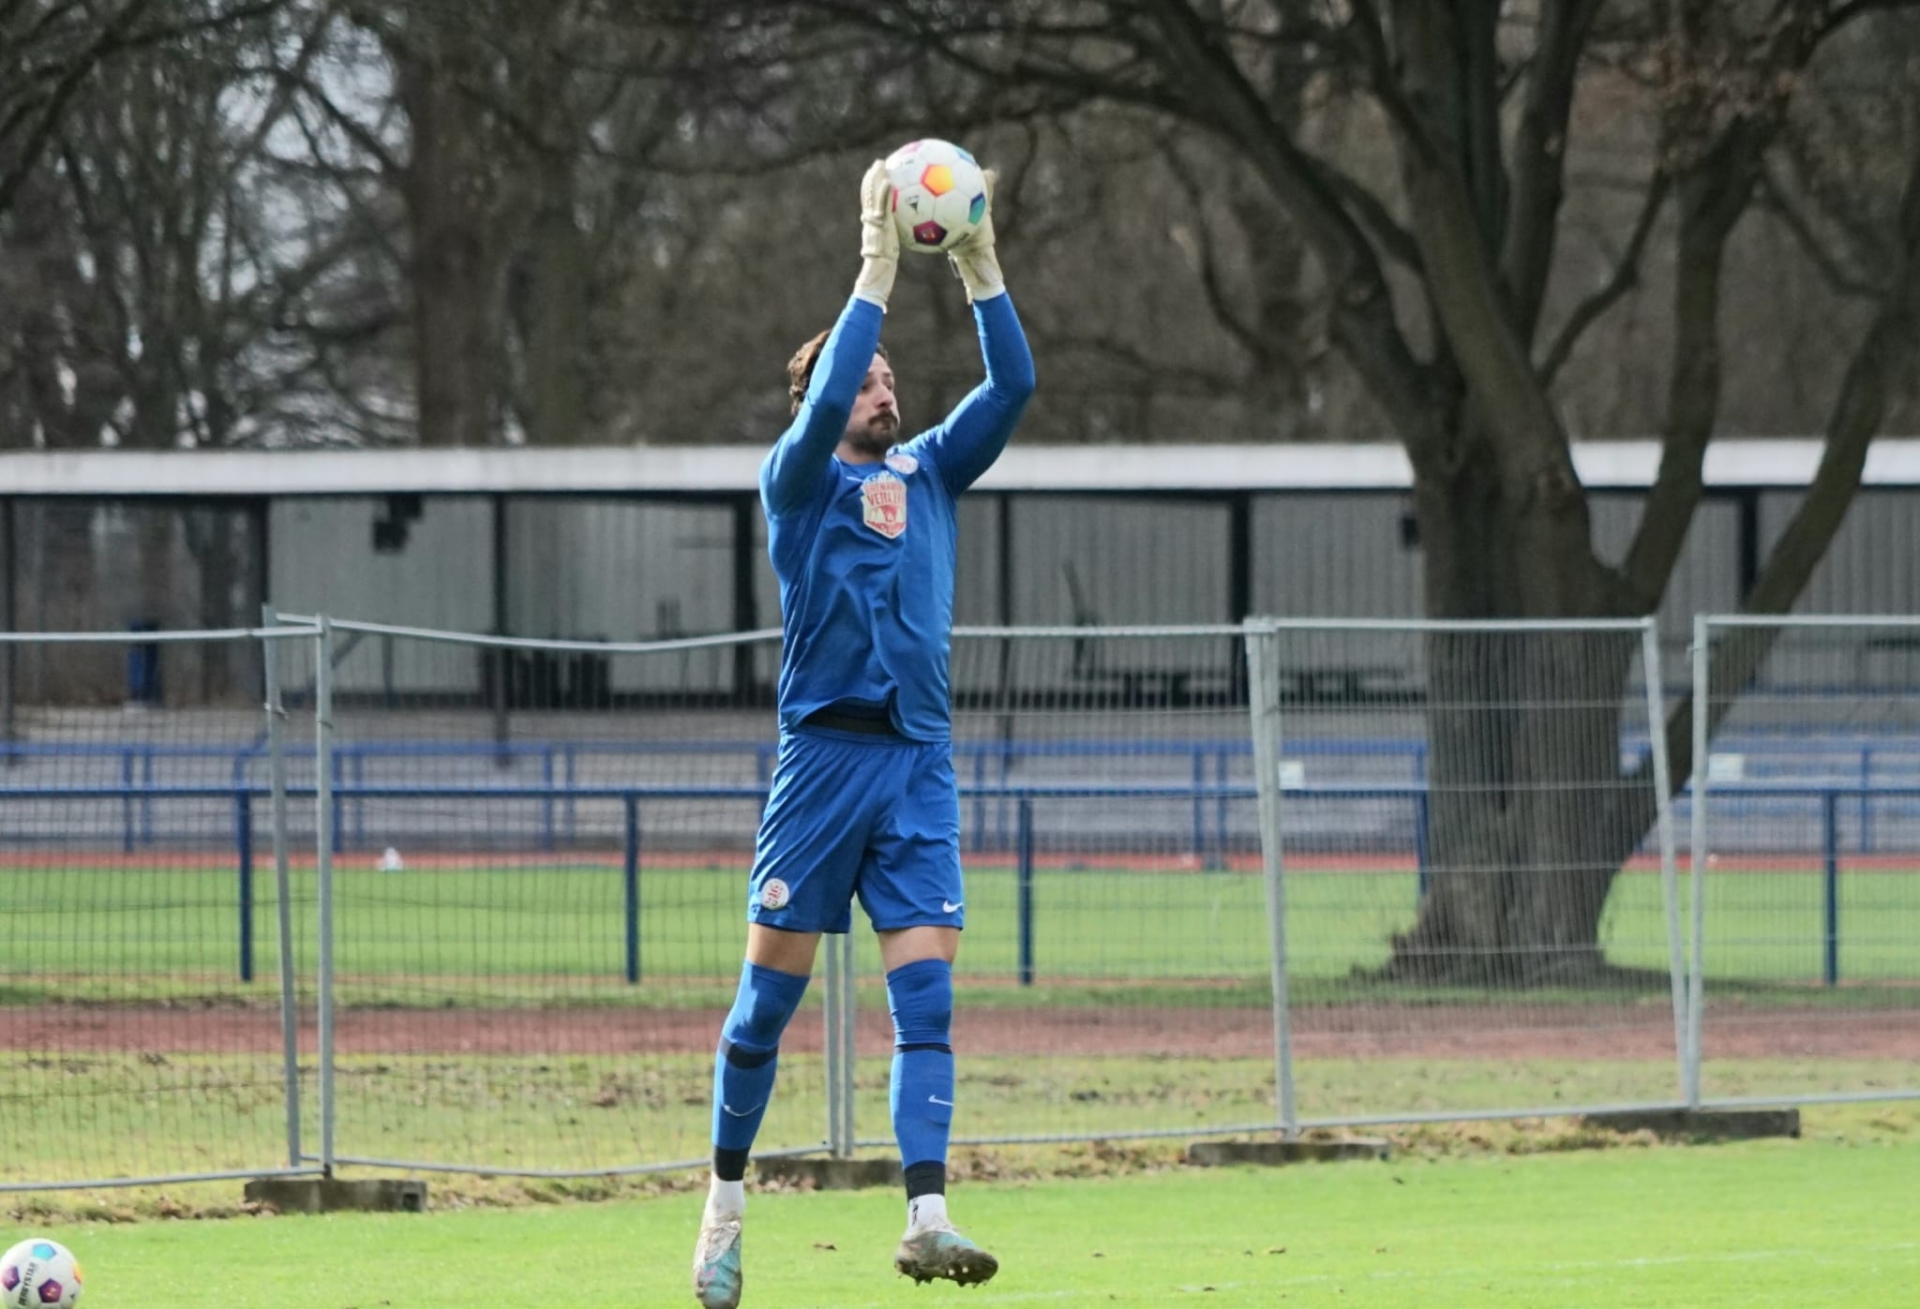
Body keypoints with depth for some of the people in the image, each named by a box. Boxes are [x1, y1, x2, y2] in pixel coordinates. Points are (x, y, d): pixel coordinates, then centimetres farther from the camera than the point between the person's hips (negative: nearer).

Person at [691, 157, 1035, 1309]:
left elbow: (1013, 385, 6)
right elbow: (823, 404, -17)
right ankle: (728, 1199, 17)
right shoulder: (800, 481, 2)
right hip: (824, 752, -4)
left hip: (920, 766, 4)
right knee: (771, 995, 2)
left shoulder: (930, 473, 15)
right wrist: (877, 273, -19)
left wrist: (980, 266, -5)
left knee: (927, 997, -8)